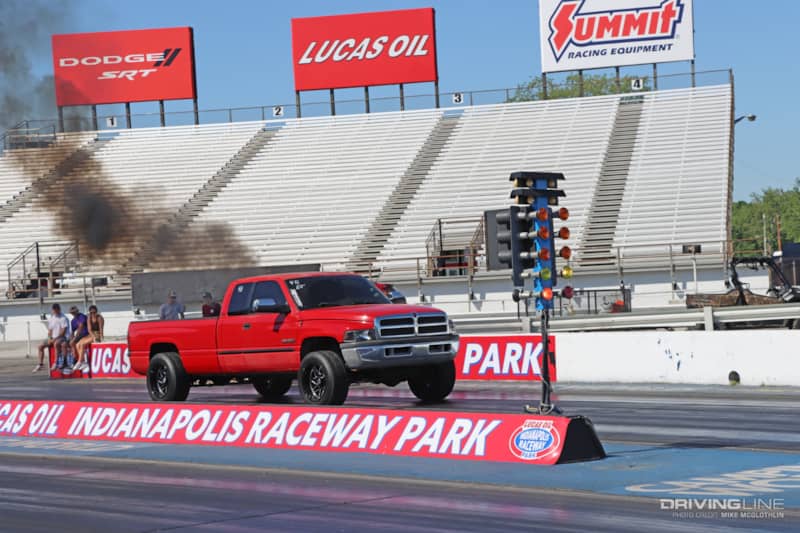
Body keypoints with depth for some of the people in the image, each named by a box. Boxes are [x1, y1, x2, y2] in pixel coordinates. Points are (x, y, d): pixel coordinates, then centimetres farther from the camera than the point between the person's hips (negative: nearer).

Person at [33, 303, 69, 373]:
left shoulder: (63, 318, -7)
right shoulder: (51, 319, 15)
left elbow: (63, 331, -14)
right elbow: (50, 330, 17)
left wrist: (55, 339, -19)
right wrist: (49, 338, -3)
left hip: (61, 338, -7)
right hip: (53, 338, 7)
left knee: (56, 343, -39)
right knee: (41, 346, -6)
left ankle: (56, 363, -35)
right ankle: (41, 364, -1)